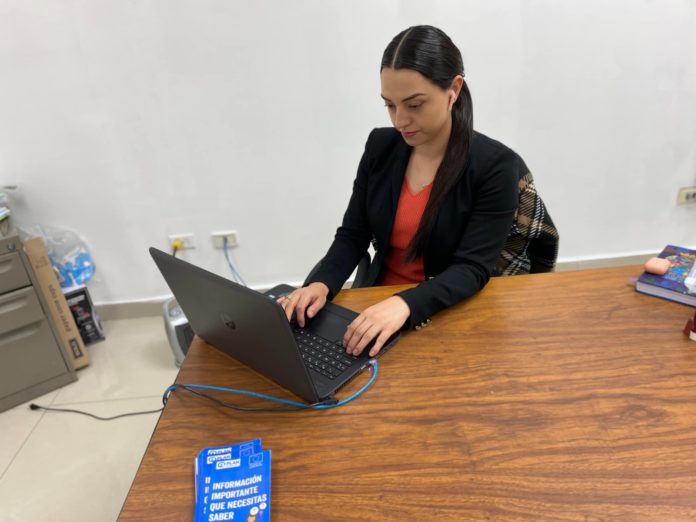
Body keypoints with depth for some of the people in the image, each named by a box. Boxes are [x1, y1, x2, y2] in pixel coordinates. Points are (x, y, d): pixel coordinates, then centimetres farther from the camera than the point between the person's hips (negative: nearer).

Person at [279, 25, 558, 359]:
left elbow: (472, 269, -17)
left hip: (450, 317, -4)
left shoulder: (495, 166, -13)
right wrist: (321, 284, -18)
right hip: (377, 306, 4)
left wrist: (405, 305, -34)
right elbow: (352, 235, 1)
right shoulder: (380, 146, -1)